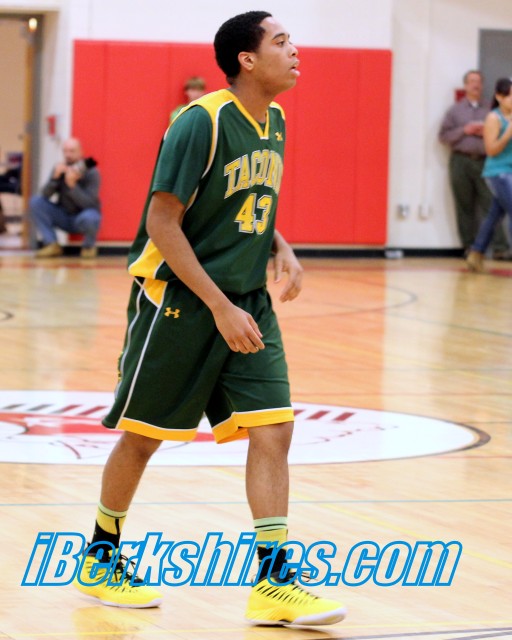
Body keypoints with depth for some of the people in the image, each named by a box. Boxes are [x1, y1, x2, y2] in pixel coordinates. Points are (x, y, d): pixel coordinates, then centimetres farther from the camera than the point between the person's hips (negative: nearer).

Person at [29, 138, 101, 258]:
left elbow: (89, 203, -25)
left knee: (88, 218, -40)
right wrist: (55, 177, -29)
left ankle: (89, 246, -6)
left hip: (84, 215, -4)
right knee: (35, 202, -15)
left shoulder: (91, 172, -15)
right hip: (64, 218, 4)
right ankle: (52, 245, -12)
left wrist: (72, 185, -36)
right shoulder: (60, 169, -4)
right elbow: (46, 195, -14)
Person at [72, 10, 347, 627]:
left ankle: (273, 582, -4)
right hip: (177, 299, -6)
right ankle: (99, 559, 26)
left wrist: (281, 249, 1)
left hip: (247, 303, 6)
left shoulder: (274, 121, 6)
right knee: (142, 435, 6)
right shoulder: (201, 123, -18)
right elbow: (162, 221, -19)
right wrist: (220, 308, -21)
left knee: (273, 430, -6)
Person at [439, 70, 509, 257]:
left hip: (483, 162, 0)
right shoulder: (455, 110, 11)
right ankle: (469, 247, 7)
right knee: (465, 208, 1)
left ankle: (500, 248, -13)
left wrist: (485, 133, -4)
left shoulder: (489, 111, 13)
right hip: (461, 161, 0)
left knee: (491, 205, -9)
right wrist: (464, 131, -7)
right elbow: (444, 135, 6)